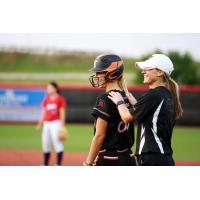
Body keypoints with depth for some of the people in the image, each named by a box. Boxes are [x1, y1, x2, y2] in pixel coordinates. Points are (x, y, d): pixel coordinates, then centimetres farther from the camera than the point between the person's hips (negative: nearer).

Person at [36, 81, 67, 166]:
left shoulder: (60, 99, -3)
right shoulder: (46, 99, 14)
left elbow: (62, 113, -6)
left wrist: (62, 126, -11)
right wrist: (40, 124, 15)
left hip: (56, 123, -7)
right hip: (46, 123, 7)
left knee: (57, 142, -13)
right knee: (45, 143, 8)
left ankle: (58, 164, -13)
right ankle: (45, 164, 16)